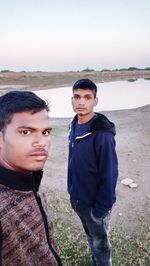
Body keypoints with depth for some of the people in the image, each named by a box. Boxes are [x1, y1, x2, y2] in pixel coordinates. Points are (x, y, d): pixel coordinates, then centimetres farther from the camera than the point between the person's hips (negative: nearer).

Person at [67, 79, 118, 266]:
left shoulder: (102, 134, -26)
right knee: (90, 237, 28)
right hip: (77, 199, 7)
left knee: (100, 244, 18)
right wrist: (73, 192, 11)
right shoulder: (74, 125, -4)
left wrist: (100, 209, -16)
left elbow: (109, 176, -22)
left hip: (95, 203, -6)